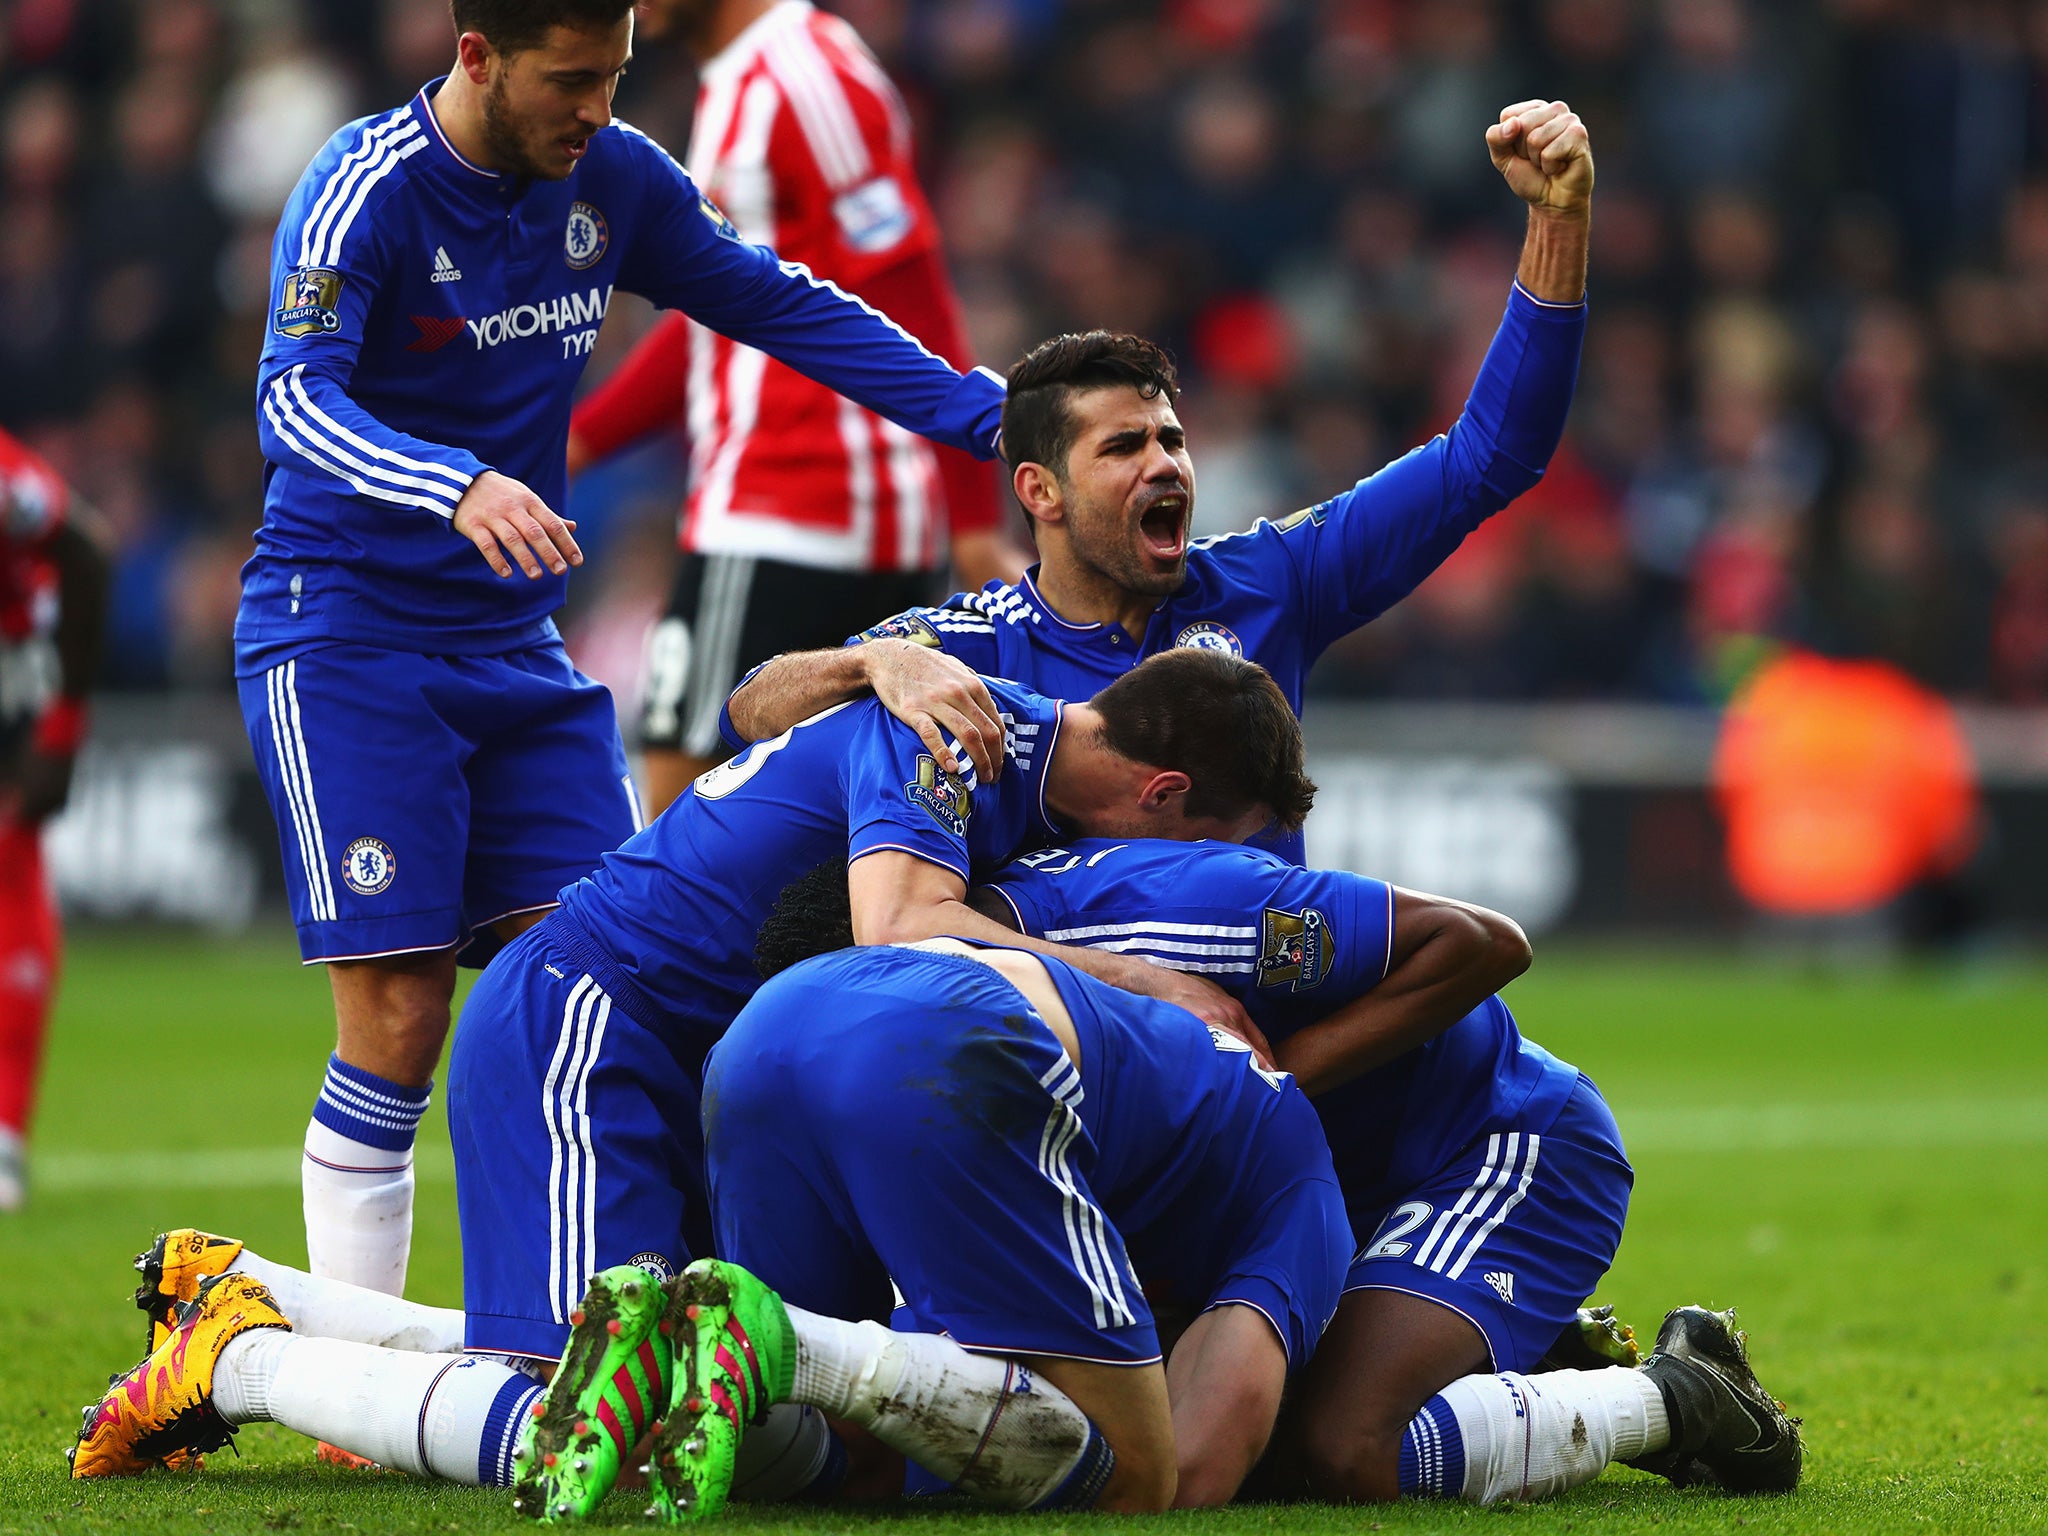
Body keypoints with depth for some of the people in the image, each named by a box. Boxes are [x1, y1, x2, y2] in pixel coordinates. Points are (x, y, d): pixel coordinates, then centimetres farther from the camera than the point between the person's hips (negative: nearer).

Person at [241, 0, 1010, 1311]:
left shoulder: (615, 181, 3)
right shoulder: (369, 194, -15)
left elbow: (788, 308, 12)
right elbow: (294, 398, -29)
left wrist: (993, 417, 4)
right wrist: (459, 488, -47)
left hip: (516, 640, 6)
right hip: (345, 636, -6)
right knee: (400, 1018, -12)